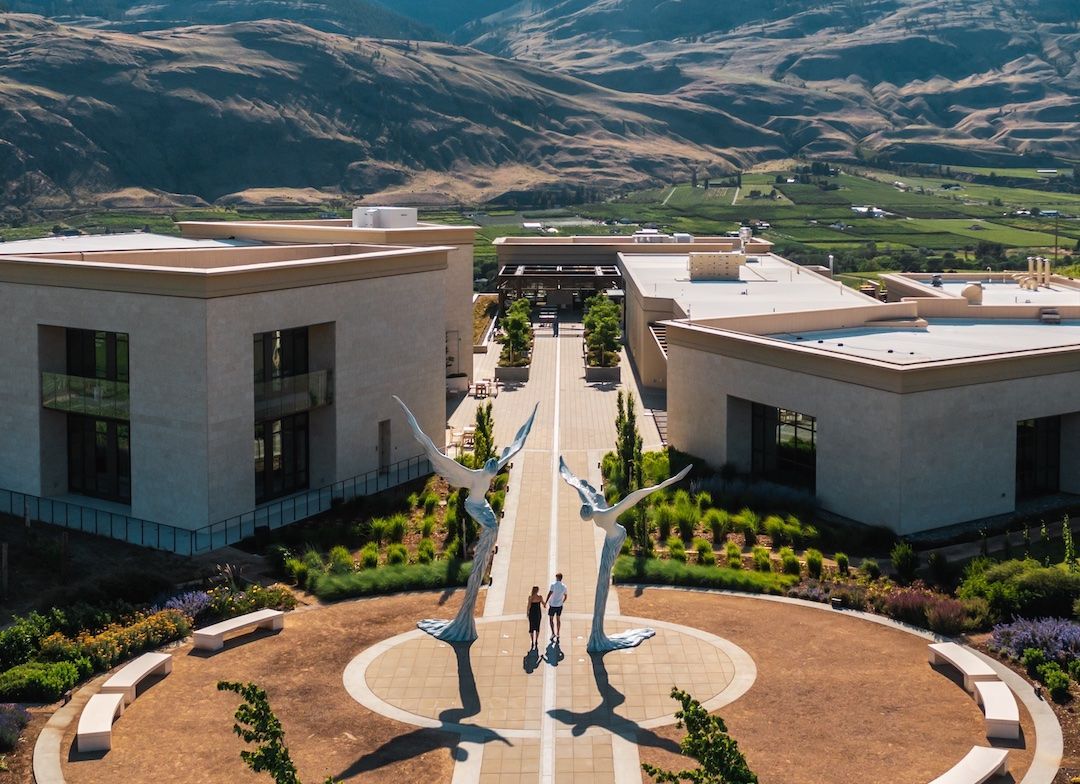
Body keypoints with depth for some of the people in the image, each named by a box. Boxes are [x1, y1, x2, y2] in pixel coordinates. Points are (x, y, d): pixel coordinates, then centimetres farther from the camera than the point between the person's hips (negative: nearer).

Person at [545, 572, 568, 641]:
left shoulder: (553, 584, -14)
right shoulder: (564, 587, 2)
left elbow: (549, 594, -21)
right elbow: (565, 596, 15)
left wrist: (545, 602, -17)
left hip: (552, 605, -4)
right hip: (559, 605, 4)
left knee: (551, 619, 9)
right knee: (558, 619, 14)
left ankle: (553, 633, 1)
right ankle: (558, 634, 16)